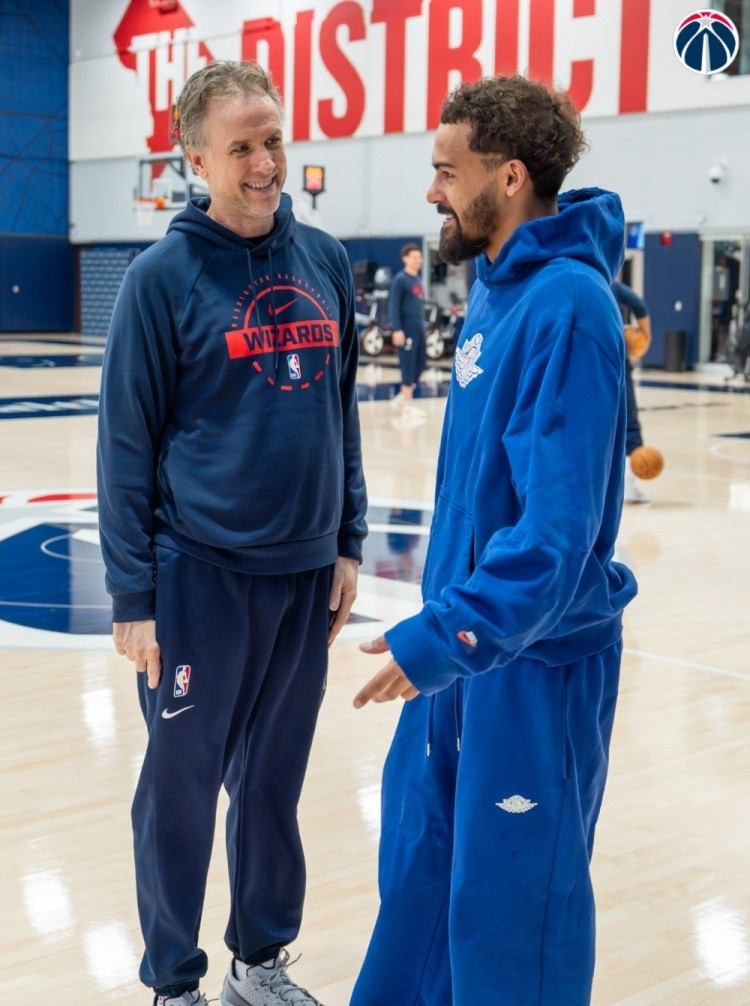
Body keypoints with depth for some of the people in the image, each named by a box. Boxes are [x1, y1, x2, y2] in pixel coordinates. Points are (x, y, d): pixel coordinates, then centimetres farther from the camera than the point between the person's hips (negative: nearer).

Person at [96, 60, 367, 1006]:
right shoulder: (163, 275, -9)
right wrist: (133, 596, -10)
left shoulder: (325, 261, 4)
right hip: (199, 573, -4)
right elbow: (125, 445, -8)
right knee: (182, 785, 8)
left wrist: (347, 541, 8)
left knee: (274, 780, 16)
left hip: (305, 572, 4)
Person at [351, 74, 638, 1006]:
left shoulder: (566, 304, -21)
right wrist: (446, 622, 17)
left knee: (509, 899, 5)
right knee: (419, 858, 21)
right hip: (471, 628, 9)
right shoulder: (494, 289, 7)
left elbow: (559, 521, -26)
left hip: (534, 652, -9)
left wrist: (445, 636, -27)